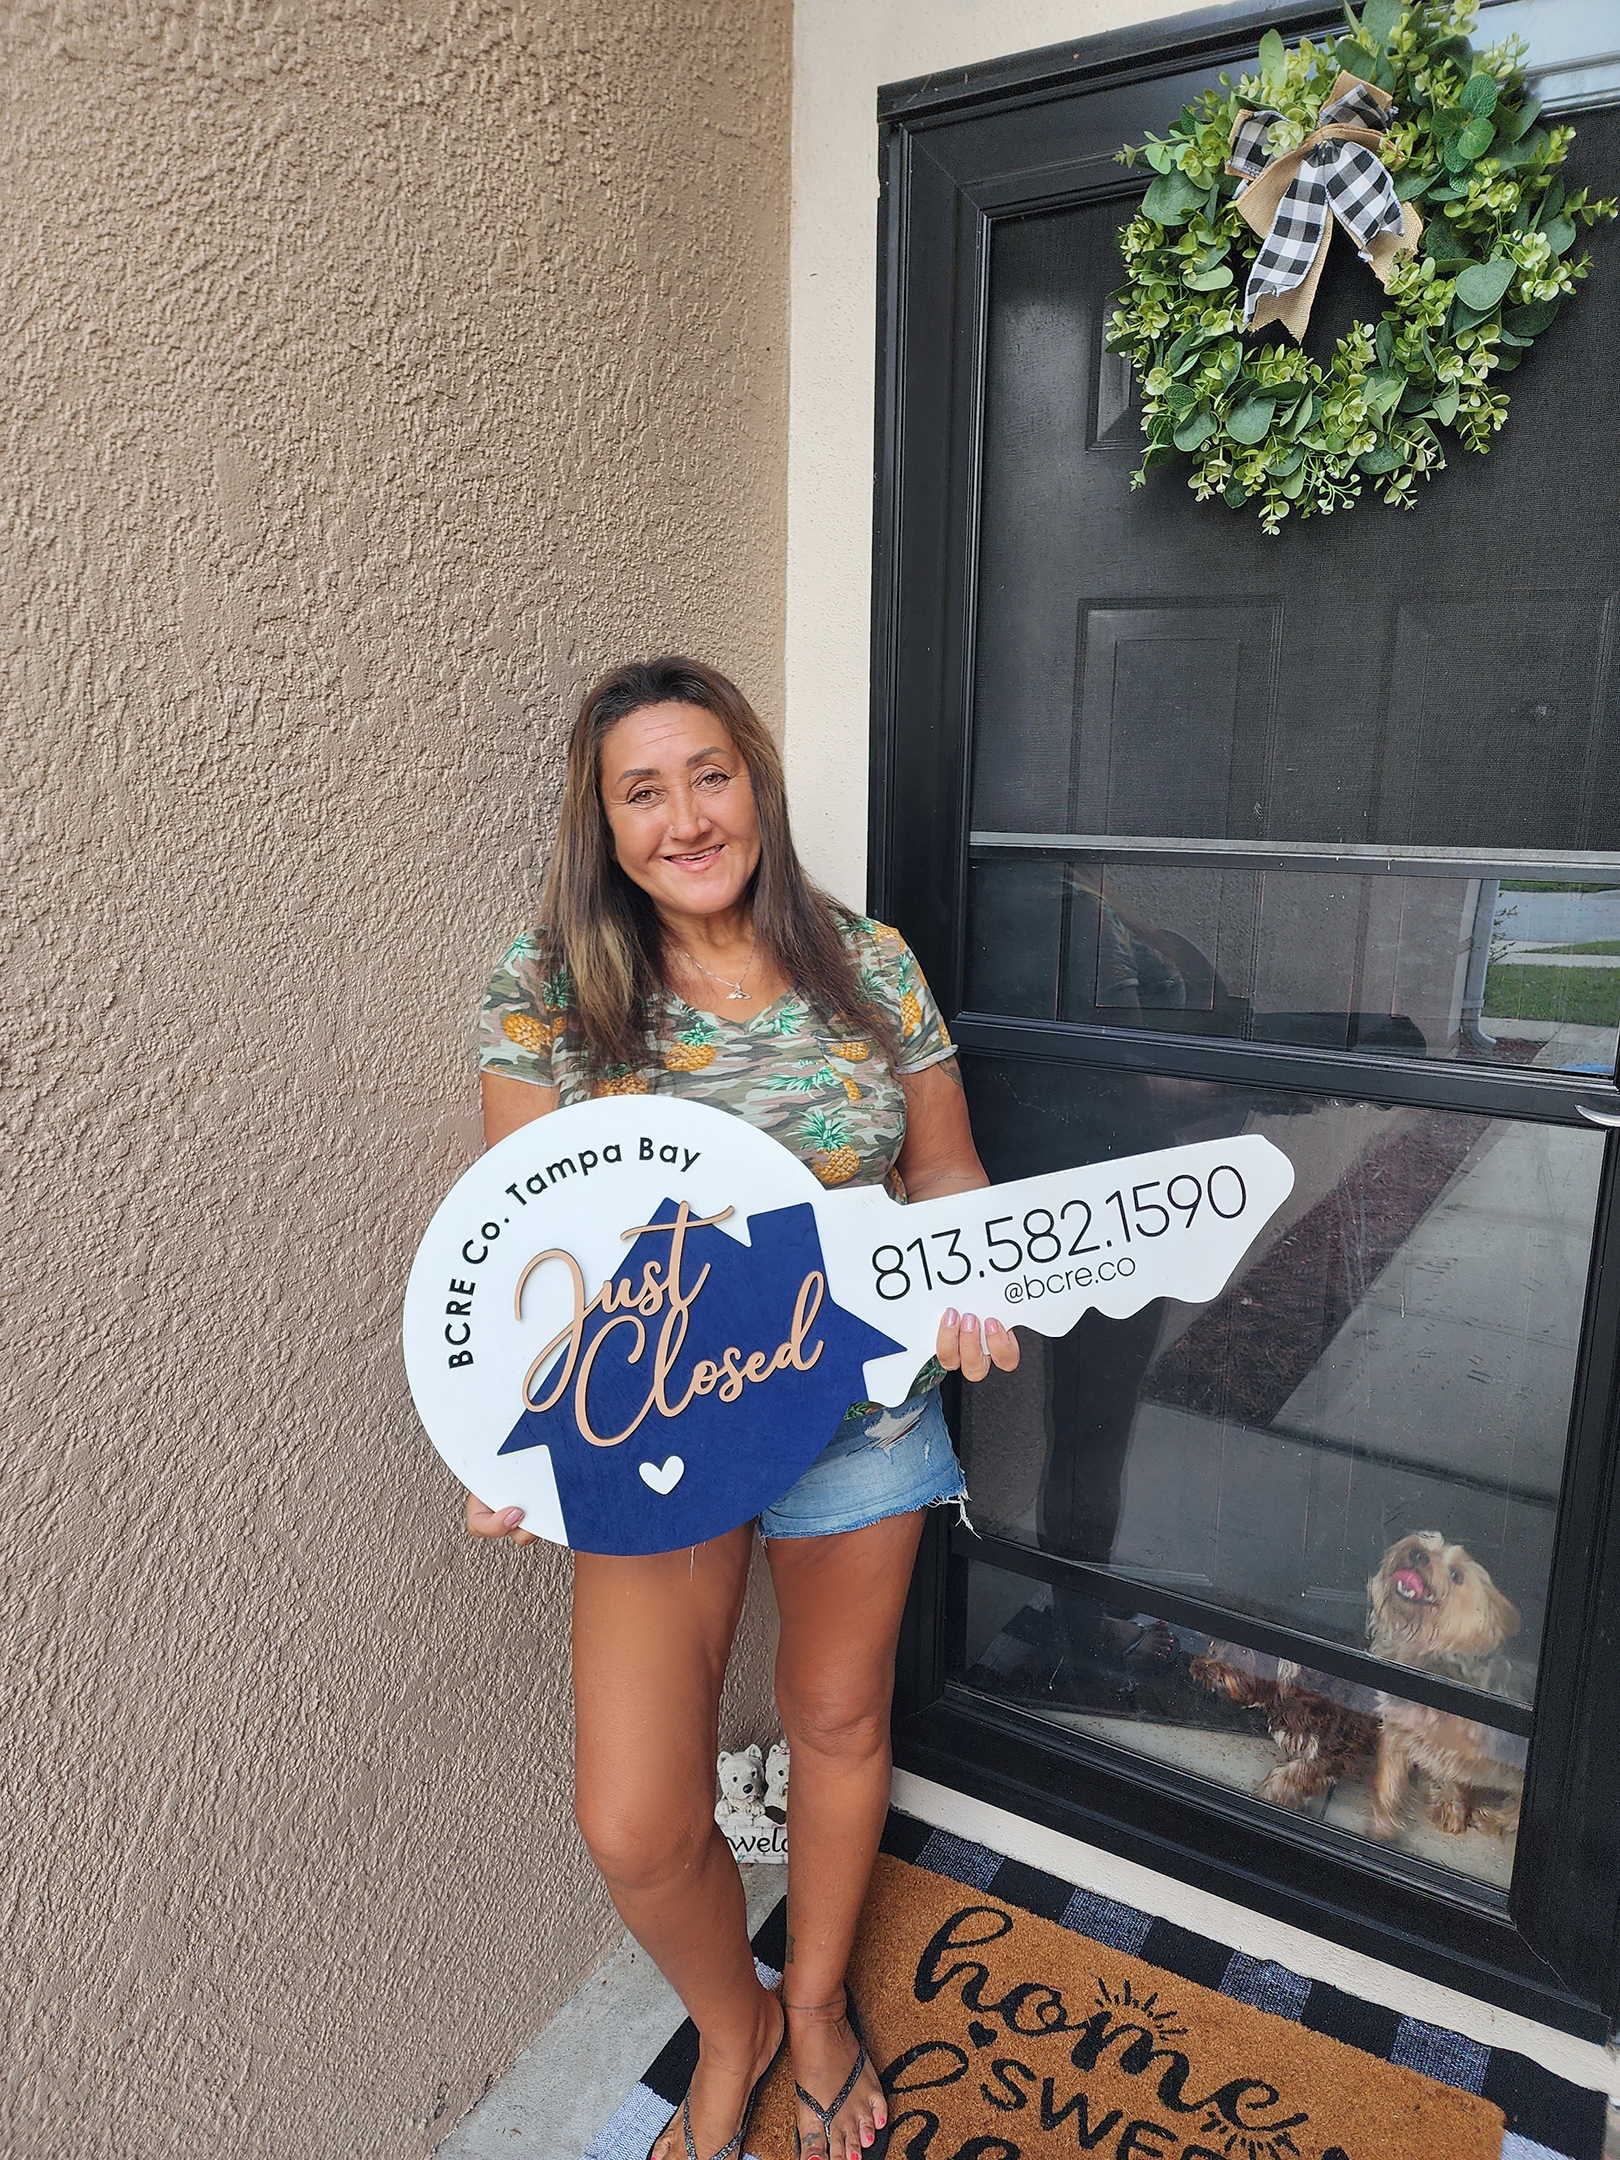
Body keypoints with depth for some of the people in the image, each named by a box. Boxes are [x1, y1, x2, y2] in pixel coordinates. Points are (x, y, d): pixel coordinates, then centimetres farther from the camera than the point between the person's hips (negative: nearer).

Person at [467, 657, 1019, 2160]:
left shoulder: (869, 964, -5)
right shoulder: (549, 986, -9)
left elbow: (943, 1170, 4)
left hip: (863, 1405, 2)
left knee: (838, 1715, 21)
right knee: (633, 1827, 0)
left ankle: (816, 2000, 52)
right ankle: (731, 2032, 38)